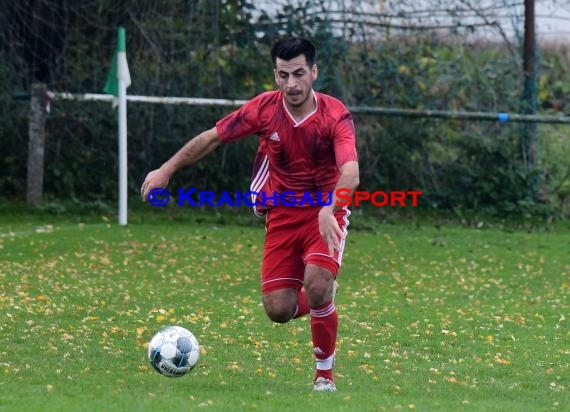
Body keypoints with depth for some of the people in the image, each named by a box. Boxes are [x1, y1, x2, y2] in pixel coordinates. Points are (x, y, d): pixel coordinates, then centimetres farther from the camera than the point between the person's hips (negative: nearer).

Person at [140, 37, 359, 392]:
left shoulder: (335, 115, -20)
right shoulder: (265, 108, -10)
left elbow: (350, 173, -34)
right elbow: (212, 138, 2)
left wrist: (328, 209, -51)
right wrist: (167, 170, 4)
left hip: (326, 213, -3)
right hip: (281, 213, 3)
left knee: (316, 283, -28)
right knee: (278, 309, -7)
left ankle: (325, 373, -7)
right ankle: (324, 299, 30)